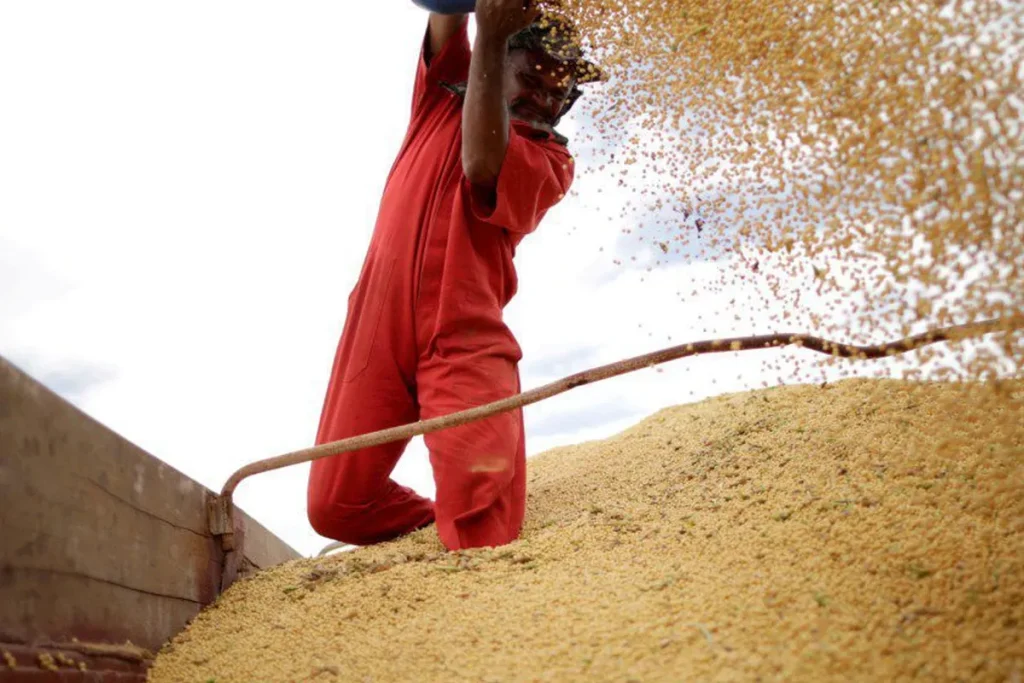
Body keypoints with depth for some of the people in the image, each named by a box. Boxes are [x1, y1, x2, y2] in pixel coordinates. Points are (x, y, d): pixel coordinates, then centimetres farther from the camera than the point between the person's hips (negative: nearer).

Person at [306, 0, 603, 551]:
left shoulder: (551, 160, 7)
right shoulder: (444, 94, 18)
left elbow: (483, 168, -13)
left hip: (466, 339, -3)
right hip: (379, 322, 3)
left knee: (482, 517, -20)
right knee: (334, 507, 2)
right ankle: (441, 531, 25)